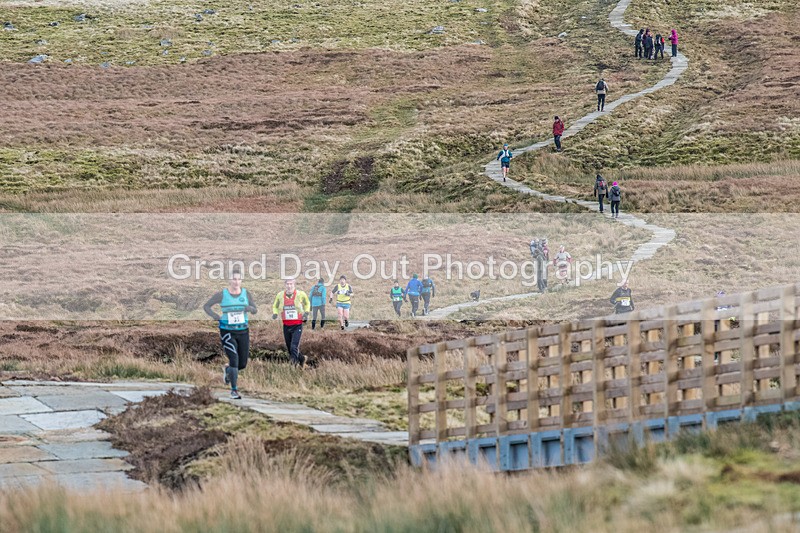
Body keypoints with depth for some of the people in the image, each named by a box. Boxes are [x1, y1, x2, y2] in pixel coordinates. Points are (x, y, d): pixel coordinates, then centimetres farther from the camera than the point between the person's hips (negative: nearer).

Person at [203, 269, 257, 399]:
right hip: (227, 333, -4)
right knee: (234, 359, -18)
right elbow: (206, 307, 2)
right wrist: (215, 316, -16)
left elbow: (255, 311, 6)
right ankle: (234, 391, -7)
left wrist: (250, 308, -18)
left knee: (242, 364, 7)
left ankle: (227, 370, 42)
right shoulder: (221, 294, -6)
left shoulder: (245, 293, 2)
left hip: (243, 332, 4)